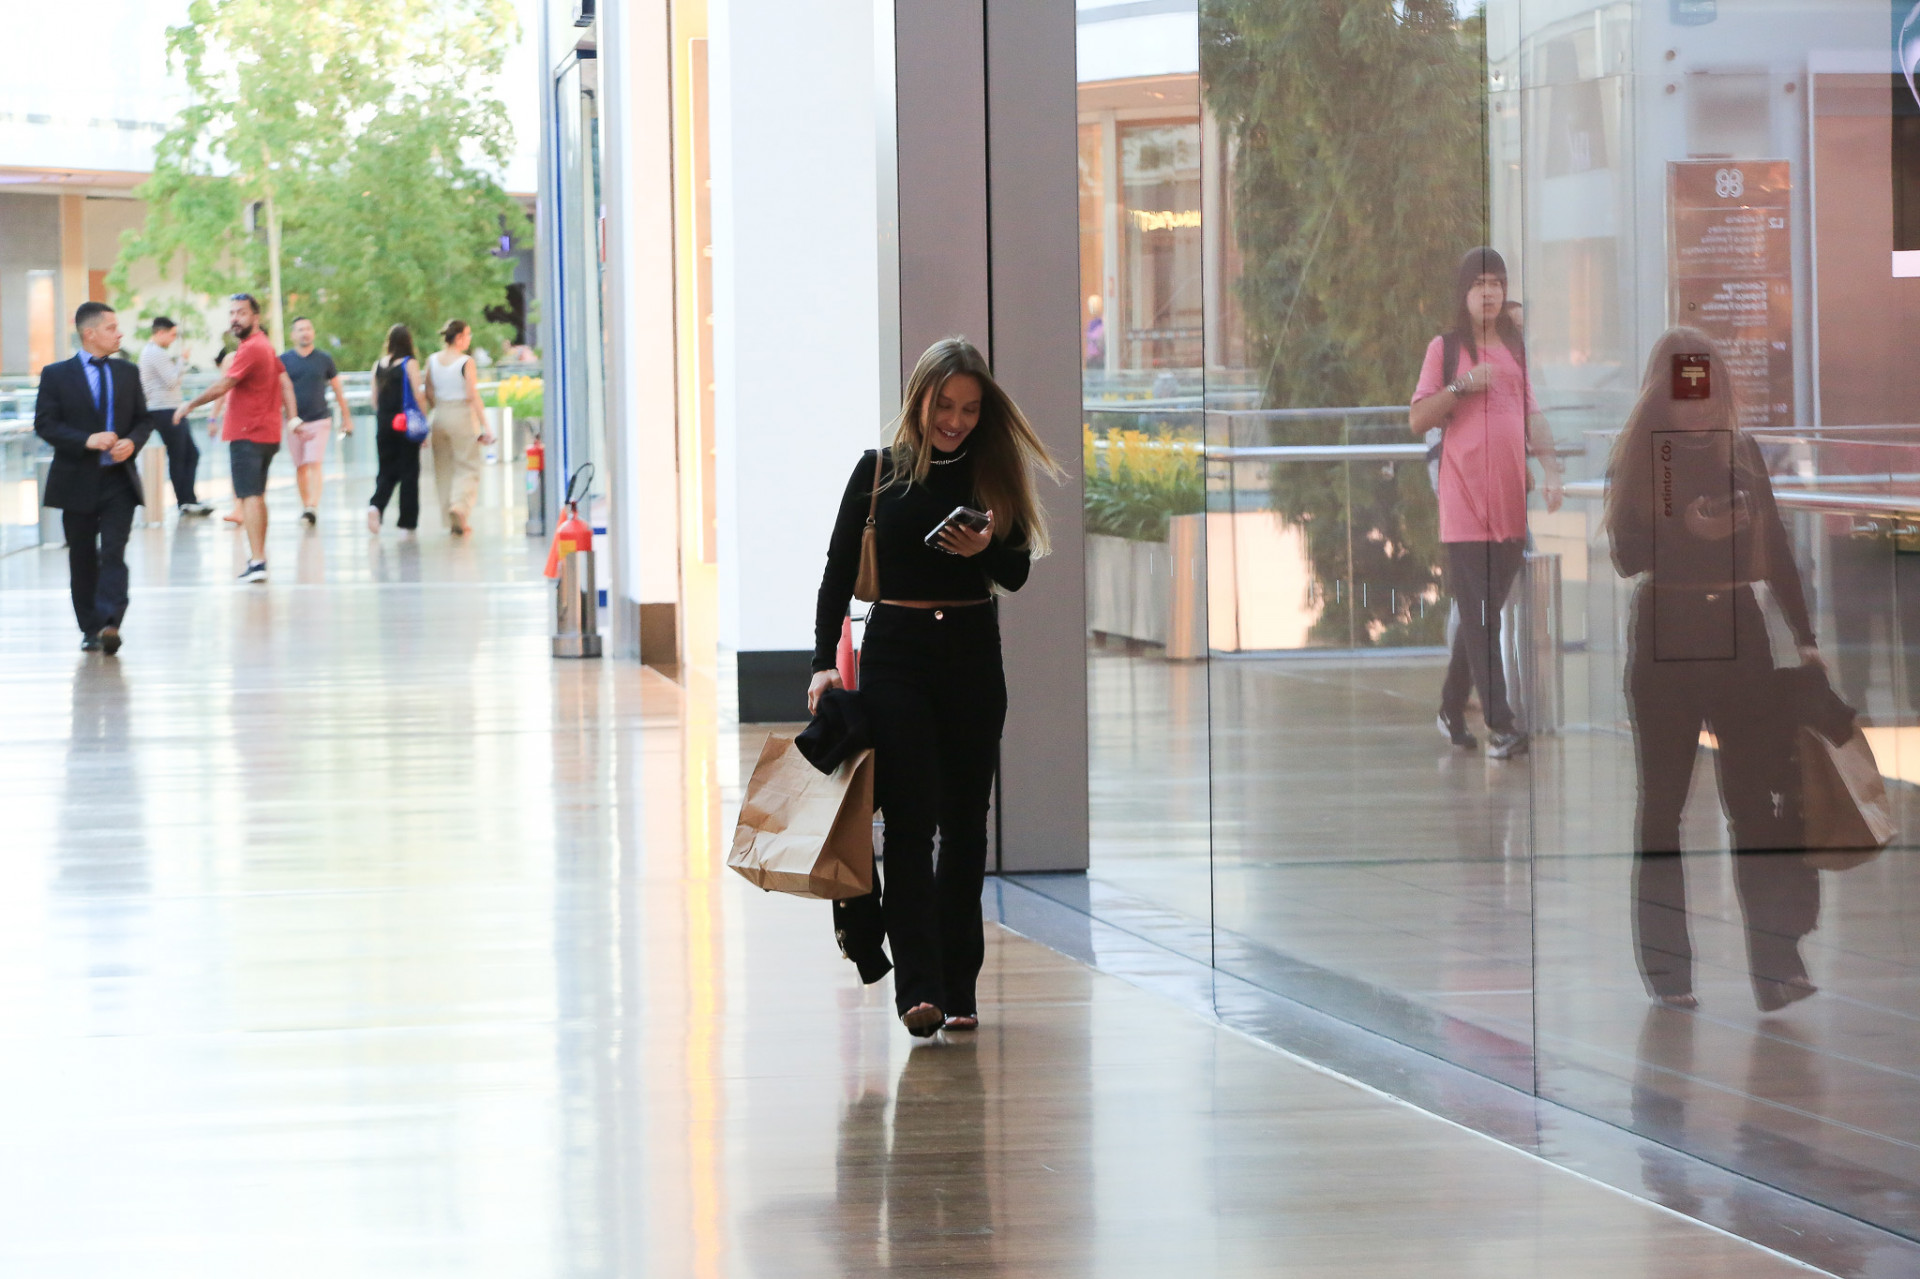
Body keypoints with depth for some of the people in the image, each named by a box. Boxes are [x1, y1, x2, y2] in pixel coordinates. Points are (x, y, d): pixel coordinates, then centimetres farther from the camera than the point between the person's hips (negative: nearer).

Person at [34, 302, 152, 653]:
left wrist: (133, 441, -9)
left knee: (114, 553, -12)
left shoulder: (127, 373, 9)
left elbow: (144, 419, 13)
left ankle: (110, 624, -21)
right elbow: (45, 424, -7)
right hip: (78, 482, -1)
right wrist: (87, 440, -20)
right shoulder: (56, 375, -1)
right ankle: (90, 629, 18)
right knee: (83, 559, 7)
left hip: (118, 481, 1)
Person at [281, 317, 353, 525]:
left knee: (314, 465, -14)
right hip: (294, 422, 1)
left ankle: (313, 508, -22)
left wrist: (346, 418, 15)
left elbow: (337, 389, 13)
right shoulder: (284, 360, 2)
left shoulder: (324, 359, 5)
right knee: (300, 467, 6)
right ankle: (304, 505, 20)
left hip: (319, 421, -1)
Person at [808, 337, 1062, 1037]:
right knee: (910, 819, -12)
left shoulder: (995, 470, 6)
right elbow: (839, 571, 4)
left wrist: (985, 549, -16)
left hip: (973, 657, 2)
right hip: (895, 652, -2)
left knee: (965, 822, 5)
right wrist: (823, 663, -5)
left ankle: (958, 989, 11)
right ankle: (919, 987, -19)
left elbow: (1019, 573, 5)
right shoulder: (879, 470, 2)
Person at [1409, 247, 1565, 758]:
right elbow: (1418, 420, -1)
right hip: (1464, 497, -5)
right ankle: (1500, 724, -15)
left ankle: (1452, 709, 22)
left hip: (1511, 496, 5)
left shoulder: (1515, 346, 15)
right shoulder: (1446, 347, 2)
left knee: (1484, 609, 9)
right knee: (1479, 613, -10)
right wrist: (1461, 386, -14)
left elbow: (1532, 413, 14)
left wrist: (1550, 467, 0)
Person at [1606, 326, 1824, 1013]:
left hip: (1737, 628, 3)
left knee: (1760, 794, -4)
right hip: (1666, 632, -3)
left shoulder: (1742, 452, 10)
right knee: (1663, 801, 2)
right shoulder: (1638, 457, 1)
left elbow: (1775, 550, 12)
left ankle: (1776, 962, -6)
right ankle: (1665, 965, 5)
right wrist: (1692, 532, -21)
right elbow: (1628, 555, -8)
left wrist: (1804, 638, 8)